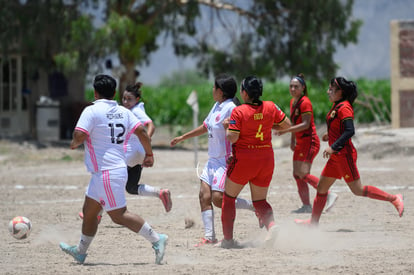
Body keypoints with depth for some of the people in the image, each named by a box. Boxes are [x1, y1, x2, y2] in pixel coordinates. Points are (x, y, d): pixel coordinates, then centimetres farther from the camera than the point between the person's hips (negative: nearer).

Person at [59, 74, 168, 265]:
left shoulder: (92, 111, -11)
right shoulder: (123, 112, 9)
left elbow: (79, 135, -20)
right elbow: (141, 131, 2)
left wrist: (75, 143, 3)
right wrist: (149, 154, 10)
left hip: (106, 172, -9)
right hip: (118, 168, 9)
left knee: (119, 215, -7)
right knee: (89, 211, 19)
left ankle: (156, 239, -12)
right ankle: (80, 251, 28)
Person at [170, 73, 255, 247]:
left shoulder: (231, 109, -17)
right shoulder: (217, 106, 12)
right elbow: (206, 126, 27)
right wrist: (182, 138, 35)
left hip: (226, 160, -9)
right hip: (213, 160, 9)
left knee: (218, 199, -14)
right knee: (204, 196, 1)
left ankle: (254, 207, 3)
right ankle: (209, 237, 1)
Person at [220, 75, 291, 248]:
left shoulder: (239, 112, -14)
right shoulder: (270, 107, -1)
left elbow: (231, 138, -16)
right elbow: (287, 125, 9)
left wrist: (227, 126, 3)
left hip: (244, 160, -4)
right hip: (266, 158, 4)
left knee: (229, 197, 14)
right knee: (260, 200, 15)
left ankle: (228, 239, 13)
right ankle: (271, 224, -16)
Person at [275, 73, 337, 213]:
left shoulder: (305, 102, -13)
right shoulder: (293, 102, 14)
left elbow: (305, 124, -21)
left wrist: (285, 130, -25)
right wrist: (292, 140, 17)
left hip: (310, 141, -10)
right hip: (301, 143, 10)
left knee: (302, 173, -18)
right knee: (297, 174, 6)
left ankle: (329, 195, -16)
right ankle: (306, 206, 10)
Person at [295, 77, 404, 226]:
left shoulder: (344, 107, -17)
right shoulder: (336, 106, 12)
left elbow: (350, 131, -26)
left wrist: (333, 147, -27)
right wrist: (330, 135, 16)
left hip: (344, 155, -10)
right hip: (336, 156, 10)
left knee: (357, 190, -6)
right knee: (321, 187, 12)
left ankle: (394, 199, 1)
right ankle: (313, 222, 20)